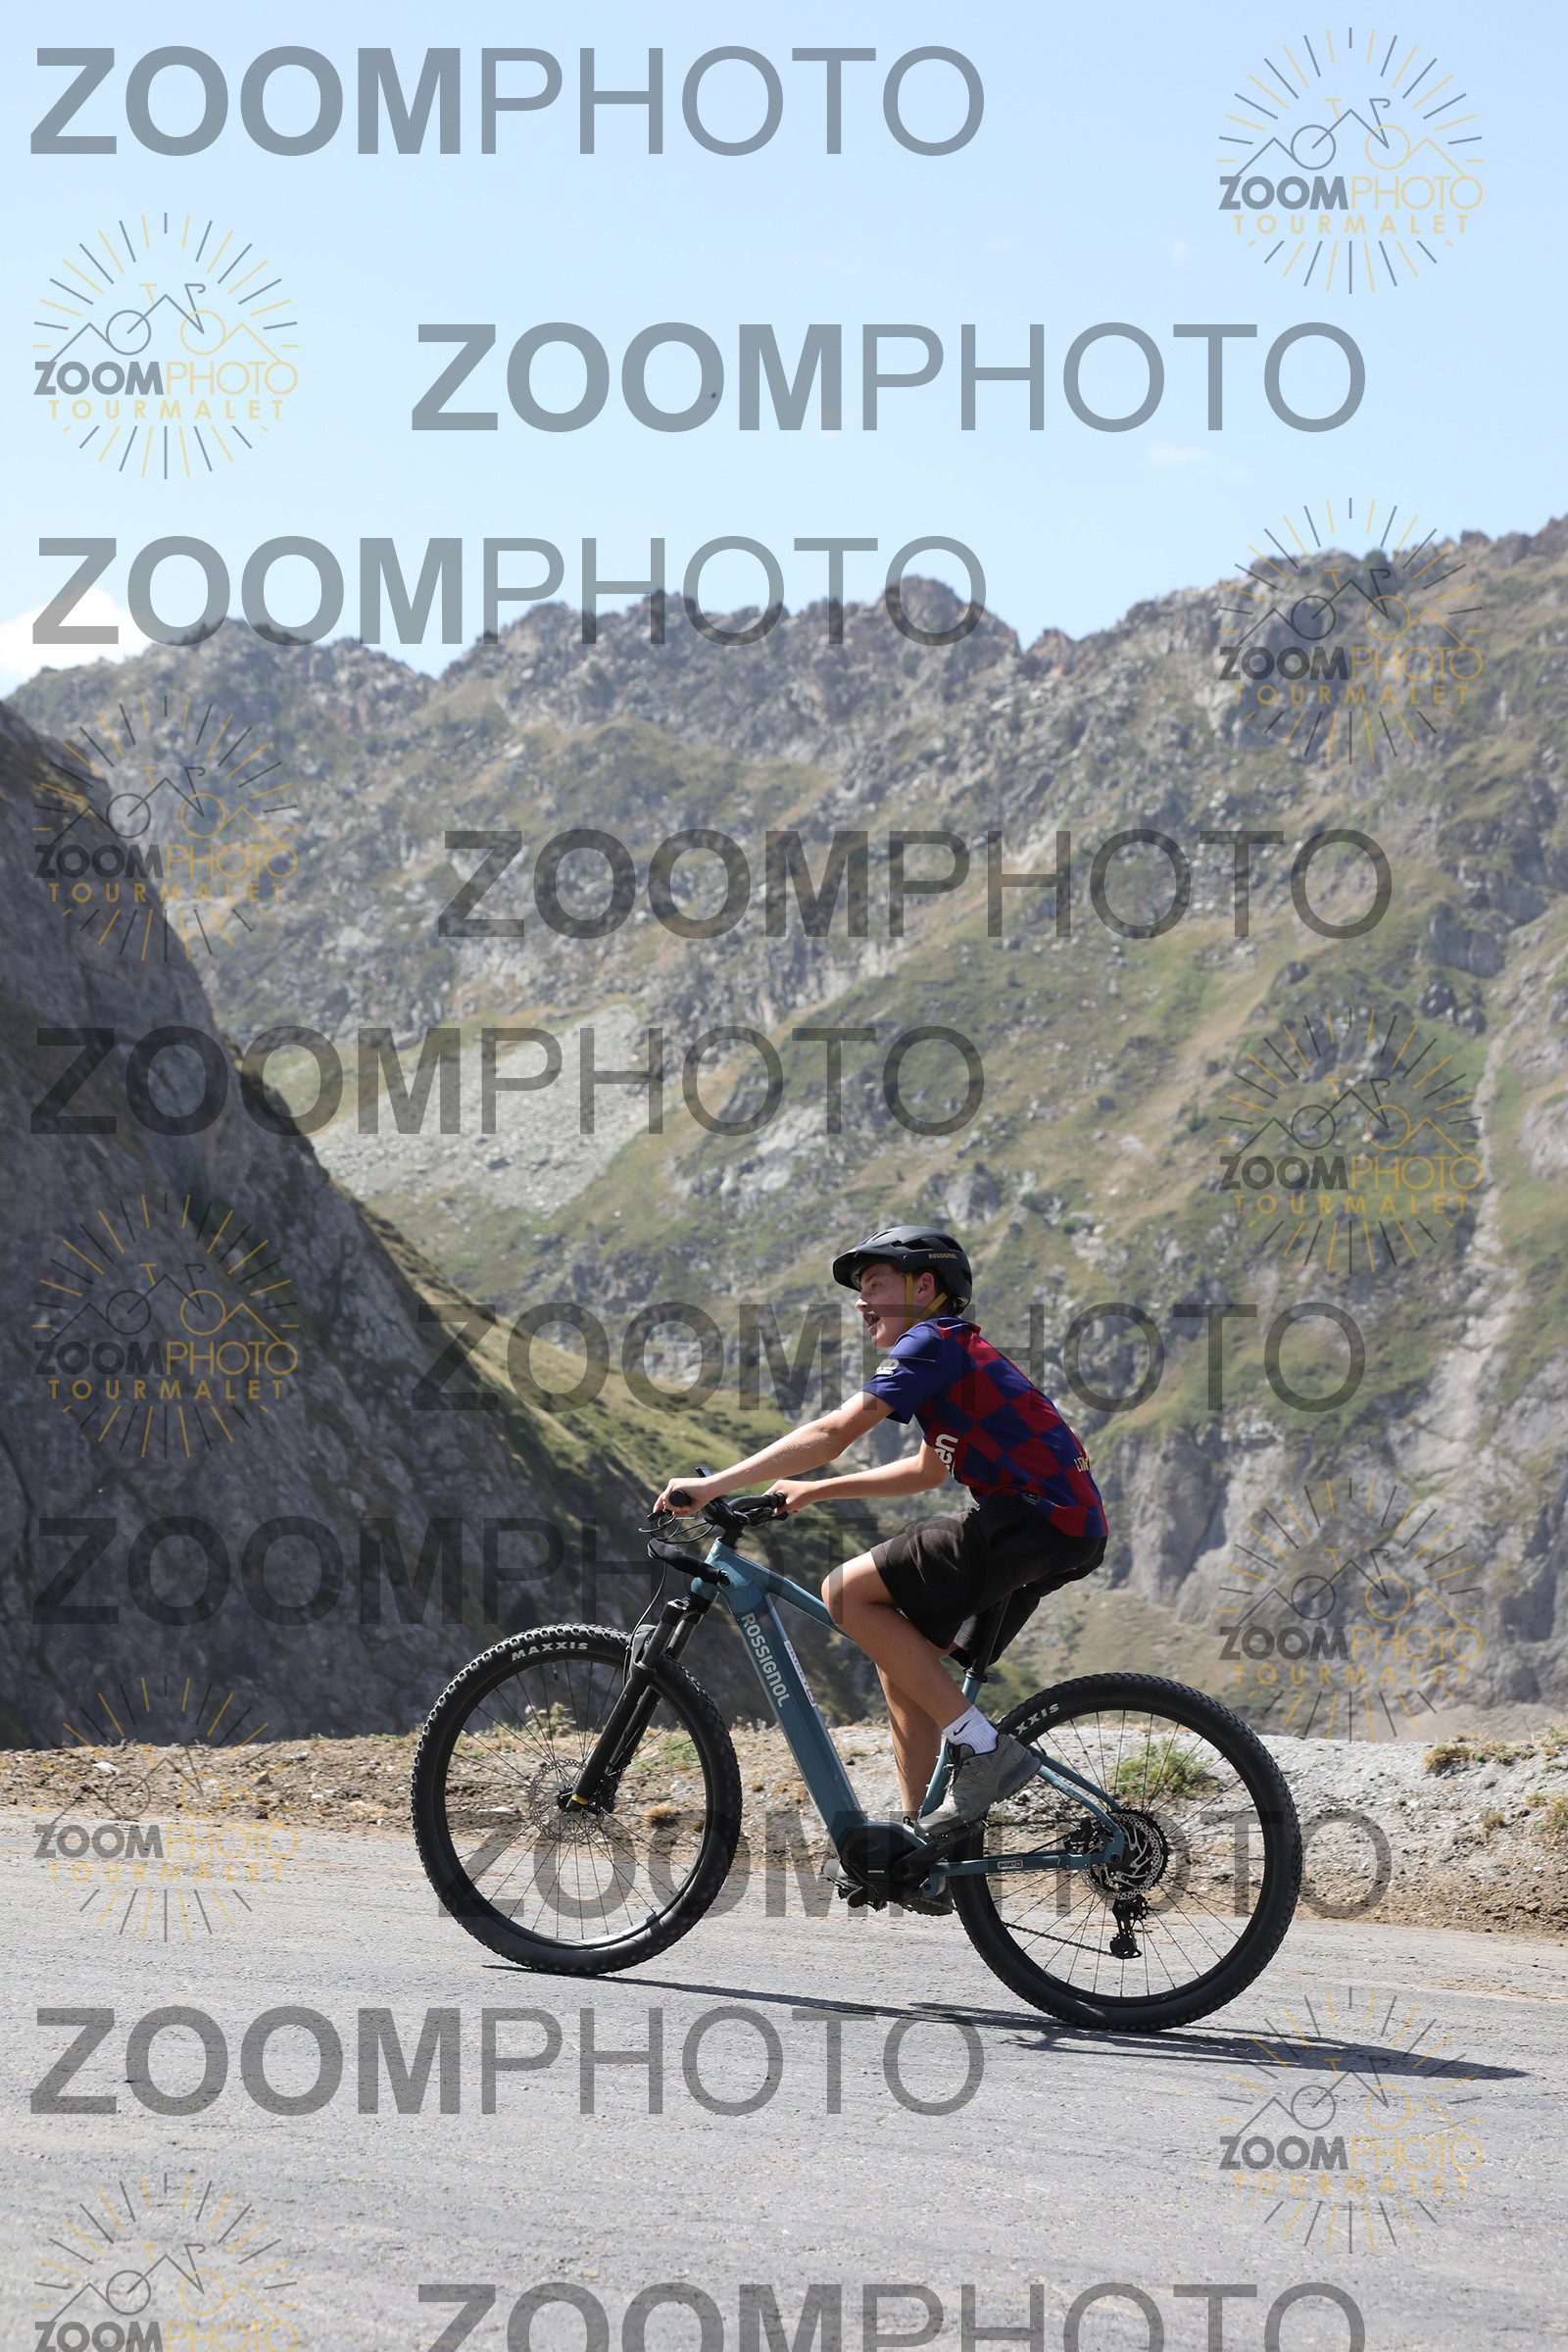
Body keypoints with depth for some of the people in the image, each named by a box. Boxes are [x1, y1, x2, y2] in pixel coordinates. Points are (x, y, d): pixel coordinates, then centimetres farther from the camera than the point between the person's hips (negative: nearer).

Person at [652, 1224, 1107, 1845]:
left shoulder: (932, 1341, -6)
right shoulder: (960, 1350, 25)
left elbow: (833, 1432, -15)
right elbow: (929, 1471, 36)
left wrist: (713, 1486, -14)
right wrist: (816, 1490, 32)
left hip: (1034, 1518, -10)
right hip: (1068, 1530, 10)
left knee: (847, 1594, -11)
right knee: (901, 1657, 14)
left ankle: (985, 1750, -11)